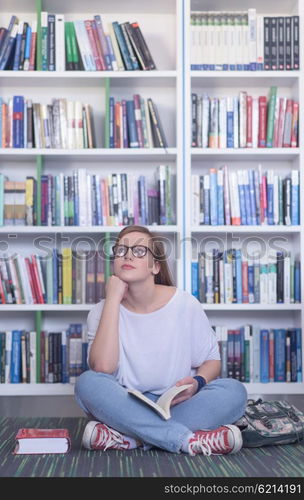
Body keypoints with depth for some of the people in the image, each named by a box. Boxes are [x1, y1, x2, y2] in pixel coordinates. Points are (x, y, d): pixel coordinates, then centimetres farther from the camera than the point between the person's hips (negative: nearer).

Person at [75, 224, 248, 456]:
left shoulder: (186, 304, -2)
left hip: (178, 406, 1)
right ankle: (189, 440, -30)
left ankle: (128, 438, -28)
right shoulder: (102, 311, -2)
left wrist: (197, 383, -18)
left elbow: (212, 360, 6)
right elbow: (102, 368, -20)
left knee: (234, 390, -25)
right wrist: (113, 299, -17)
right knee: (87, 382, -28)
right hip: (125, 406, 0)